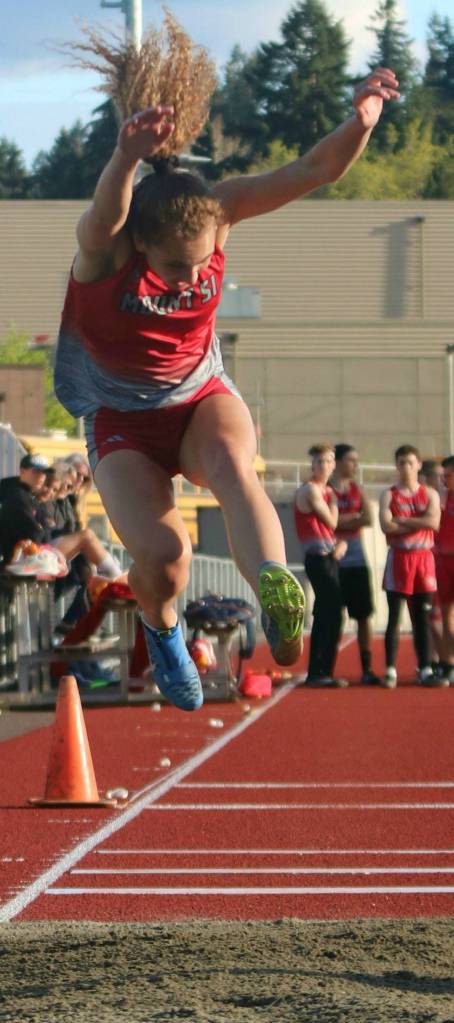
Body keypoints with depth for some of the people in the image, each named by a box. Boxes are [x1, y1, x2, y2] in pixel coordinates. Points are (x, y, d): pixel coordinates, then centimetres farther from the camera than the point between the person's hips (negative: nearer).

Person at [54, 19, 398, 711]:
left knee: (232, 460, -35)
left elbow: (312, 172, -25)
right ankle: (162, 630, 13)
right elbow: (103, 217, -53)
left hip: (203, 398, 2)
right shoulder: (107, 246, -27)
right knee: (162, 551, -22)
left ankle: (277, 591, -56)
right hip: (123, 420, -2)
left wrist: (361, 123, -47)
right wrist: (126, 161, -76)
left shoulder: (217, 211, -18)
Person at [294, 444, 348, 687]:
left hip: (329, 556, 10)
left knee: (323, 616, 12)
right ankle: (322, 673, -14)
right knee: (333, 616, -13)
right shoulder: (310, 489, -9)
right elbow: (331, 522, -11)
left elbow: (332, 526, 20)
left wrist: (342, 543, 0)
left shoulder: (324, 490, 19)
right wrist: (333, 500, 3)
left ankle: (316, 674, 17)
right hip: (319, 556, -10)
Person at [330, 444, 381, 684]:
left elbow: (368, 519, -1)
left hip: (355, 559, 4)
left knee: (364, 614, 2)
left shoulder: (357, 490, 12)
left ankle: (366, 669, 6)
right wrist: (355, 516, -7)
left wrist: (342, 520, -10)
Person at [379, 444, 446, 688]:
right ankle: (390, 670, -2)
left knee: (422, 617, 3)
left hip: (423, 558, 2)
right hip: (398, 558, -2)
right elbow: (386, 525, -13)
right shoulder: (389, 495, 4)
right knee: (394, 617, -3)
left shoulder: (430, 494, 8)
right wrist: (419, 524, -8)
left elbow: (433, 521, -10)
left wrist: (403, 521, -10)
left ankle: (425, 670, 5)